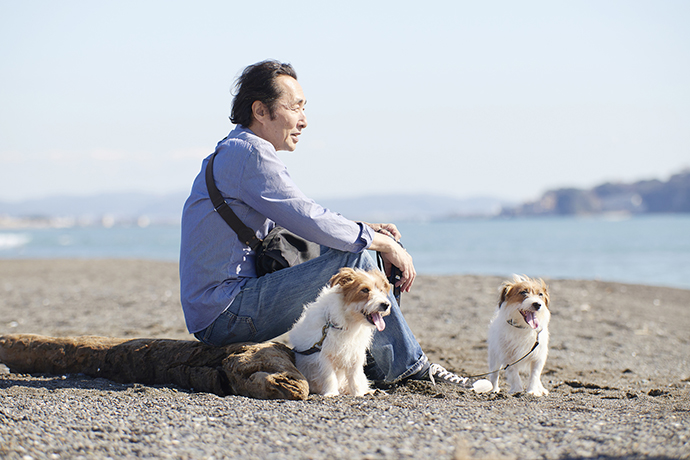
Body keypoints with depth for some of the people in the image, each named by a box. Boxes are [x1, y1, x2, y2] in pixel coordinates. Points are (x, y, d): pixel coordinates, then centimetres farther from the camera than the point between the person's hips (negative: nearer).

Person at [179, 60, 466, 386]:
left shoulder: (232, 152, 20)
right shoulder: (249, 152, -13)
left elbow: (297, 221, 21)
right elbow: (307, 220, -19)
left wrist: (366, 230, 8)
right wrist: (384, 243, -9)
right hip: (226, 313, -11)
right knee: (353, 259, -18)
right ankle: (405, 366, -6)